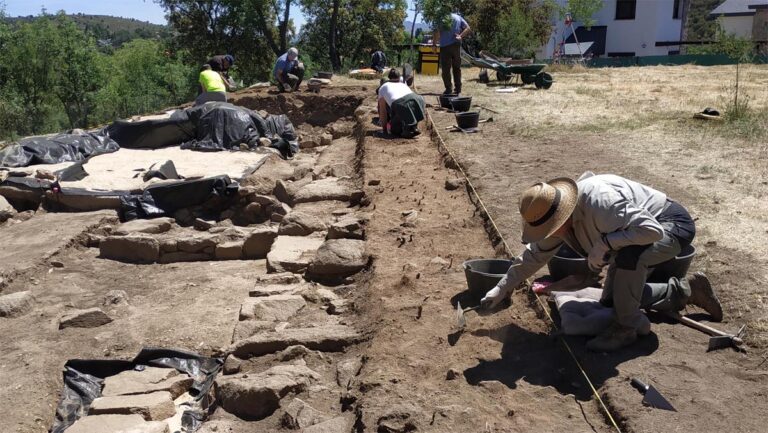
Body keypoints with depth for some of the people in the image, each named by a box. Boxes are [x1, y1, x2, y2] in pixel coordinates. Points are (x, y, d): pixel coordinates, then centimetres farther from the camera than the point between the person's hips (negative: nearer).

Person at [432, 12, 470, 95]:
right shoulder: (458, 17, 12)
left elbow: (436, 32, -11)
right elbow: (467, 28, 8)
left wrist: (434, 44, -2)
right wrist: (460, 36, 2)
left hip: (445, 46, -5)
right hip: (456, 45, 5)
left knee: (446, 69, 0)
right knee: (457, 67, 13)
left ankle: (448, 89, -4)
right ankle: (458, 89, 15)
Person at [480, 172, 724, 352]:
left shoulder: (599, 202, -40)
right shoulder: (556, 217, -12)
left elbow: (653, 230, -41)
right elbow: (534, 255, 2)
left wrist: (605, 242, -39)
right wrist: (501, 289, 1)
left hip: (672, 225, -9)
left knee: (629, 255, -41)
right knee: (612, 301, 10)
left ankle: (626, 327, -19)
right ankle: (684, 290, 25)